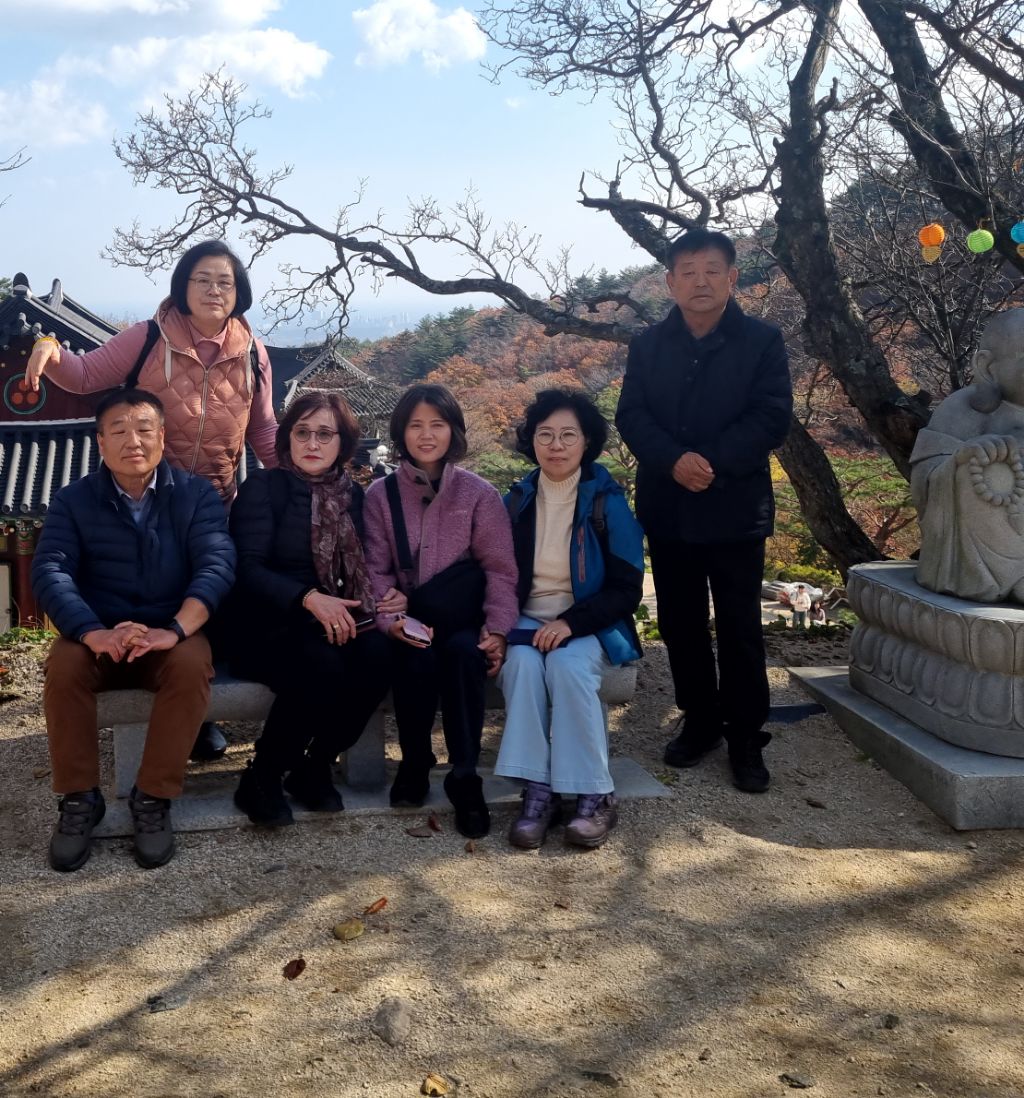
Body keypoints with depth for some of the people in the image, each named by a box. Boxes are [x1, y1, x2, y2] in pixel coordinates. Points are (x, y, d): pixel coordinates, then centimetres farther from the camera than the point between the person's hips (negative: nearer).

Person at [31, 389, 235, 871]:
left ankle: (153, 797, -18)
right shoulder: (73, 500, 1)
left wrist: (174, 630, -35)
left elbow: (217, 564, -16)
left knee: (193, 665, -33)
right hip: (98, 634, 1)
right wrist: (94, 633, -33)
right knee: (62, 667, -30)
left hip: (173, 633, -1)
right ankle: (78, 798, -12)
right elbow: (49, 571, -12)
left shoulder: (196, 494, -2)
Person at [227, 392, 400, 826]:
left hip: (333, 623, 4)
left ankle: (315, 770, -6)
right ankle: (261, 778, -11)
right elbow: (249, 568, -12)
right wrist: (309, 599, -29)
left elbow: (358, 570, 16)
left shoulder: (352, 494, 13)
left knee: (377, 655, -28)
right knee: (321, 665, -34)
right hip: (266, 627, -4)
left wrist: (391, 597, -8)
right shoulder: (262, 485, -1)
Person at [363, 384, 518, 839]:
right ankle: (415, 761, -8)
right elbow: (375, 570, 1)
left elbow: (499, 570, 0)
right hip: (408, 624, 0)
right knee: (416, 658, -32)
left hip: (461, 618, 0)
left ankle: (464, 775, -22)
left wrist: (496, 629, -14)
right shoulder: (380, 494, 6)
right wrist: (390, 620, -17)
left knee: (463, 651, -33)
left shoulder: (479, 493, 4)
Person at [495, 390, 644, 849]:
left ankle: (595, 795, -26)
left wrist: (572, 622, -21)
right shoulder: (517, 500, 6)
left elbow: (627, 588, -7)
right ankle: (538, 791, -29)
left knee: (567, 665, -34)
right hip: (528, 621, 2)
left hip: (590, 624, -2)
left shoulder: (607, 502, -4)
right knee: (522, 663, -31)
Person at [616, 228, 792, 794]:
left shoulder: (763, 340, 0)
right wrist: (674, 461, -20)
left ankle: (746, 737, 12)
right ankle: (699, 721, 26)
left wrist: (714, 463, -20)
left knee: (739, 629, 1)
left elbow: (772, 415, -9)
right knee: (680, 624, 11)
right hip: (667, 508, 3)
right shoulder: (648, 345, 8)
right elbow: (630, 416, -2)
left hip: (736, 507, -3)